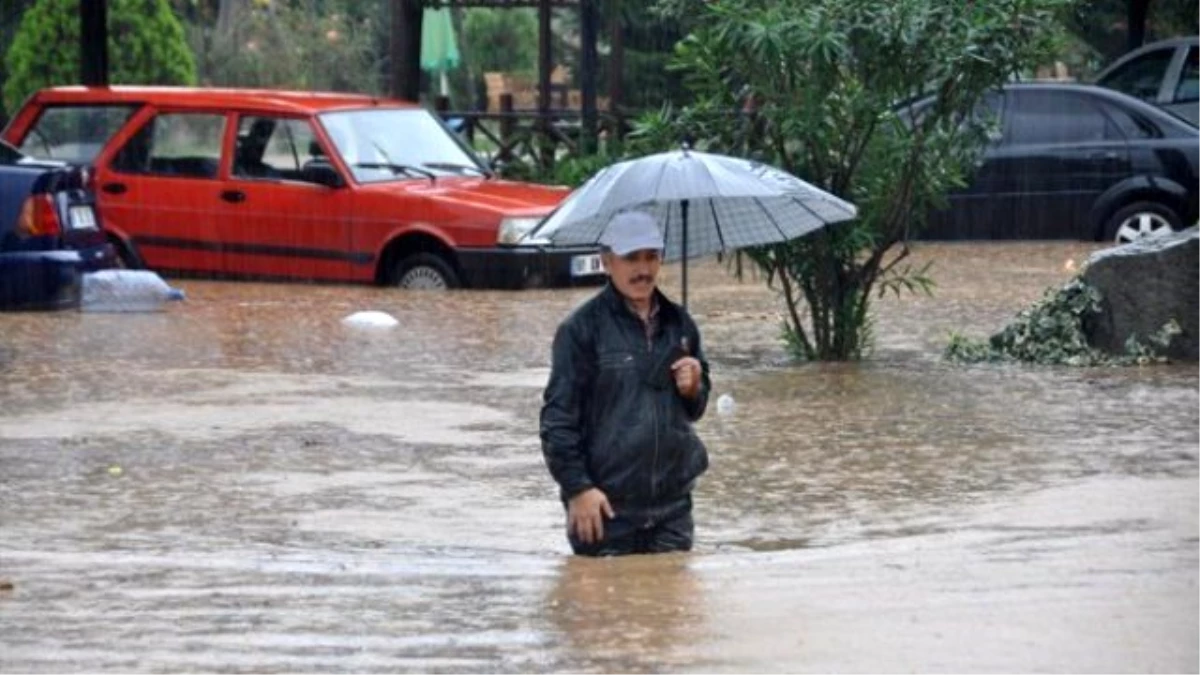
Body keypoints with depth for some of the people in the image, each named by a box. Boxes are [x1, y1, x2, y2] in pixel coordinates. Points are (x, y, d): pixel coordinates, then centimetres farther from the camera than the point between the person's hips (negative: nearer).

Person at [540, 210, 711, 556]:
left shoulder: (679, 323, 12)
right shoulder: (582, 328, -5)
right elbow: (558, 417, -7)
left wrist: (694, 389, -2)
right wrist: (577, 488, -13)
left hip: (672, 504, 5)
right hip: (606, 505, -5)